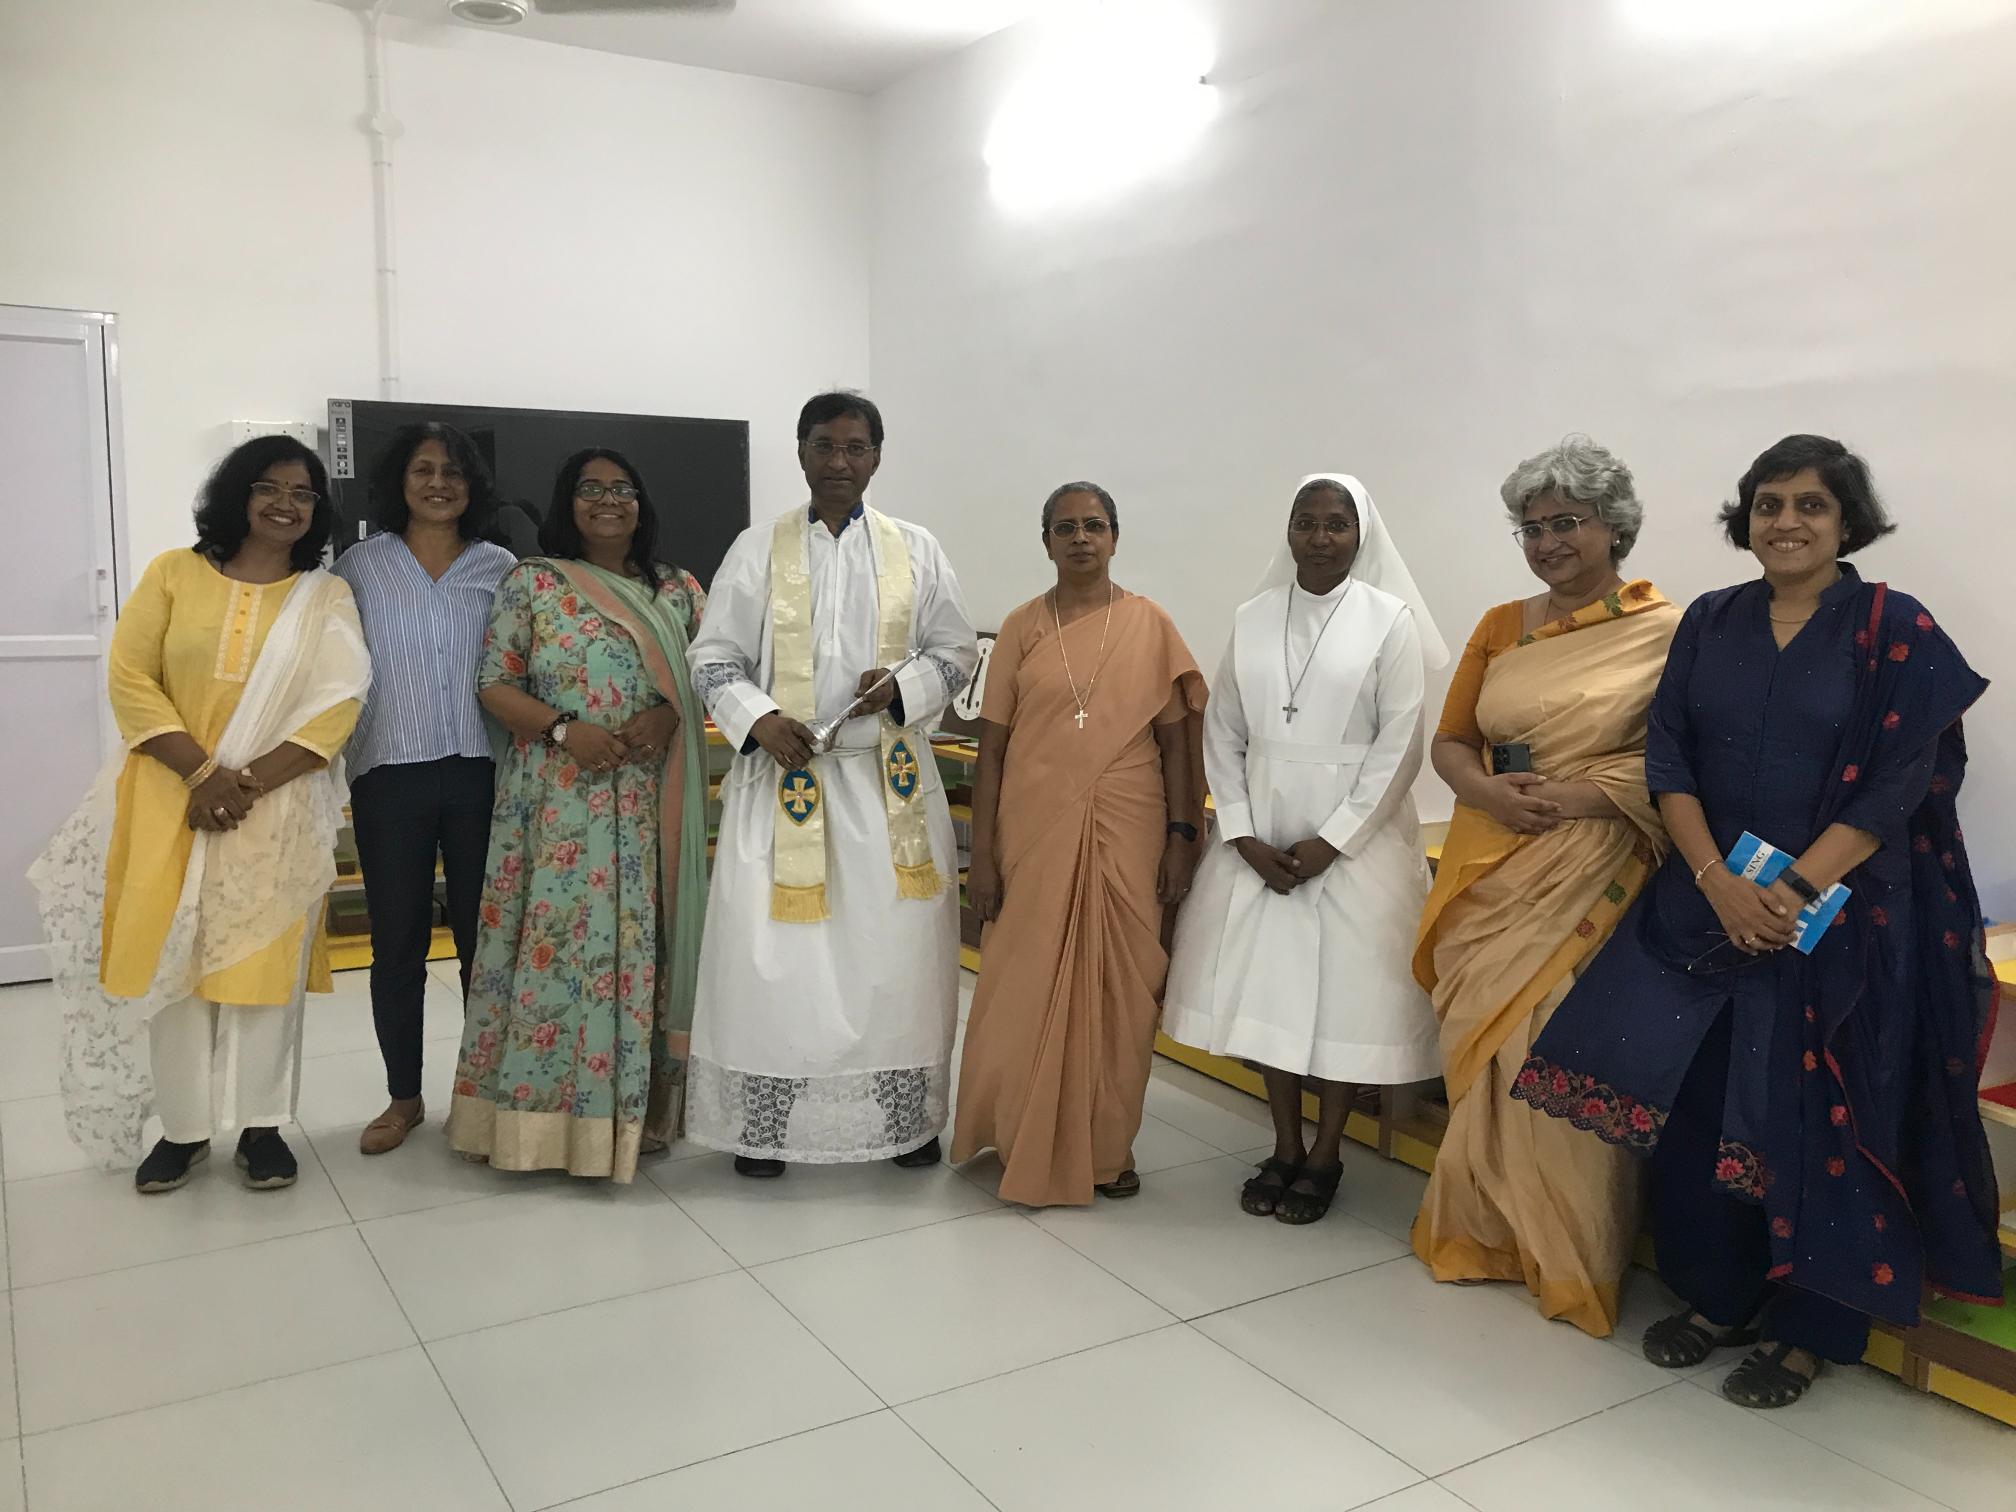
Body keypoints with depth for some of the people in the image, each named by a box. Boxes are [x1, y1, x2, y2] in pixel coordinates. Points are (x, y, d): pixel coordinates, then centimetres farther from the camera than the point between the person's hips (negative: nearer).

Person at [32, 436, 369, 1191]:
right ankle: (183, 1126, 18)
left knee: (264, 960, 3)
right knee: (172, 958, 5)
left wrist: (247, 784, -16)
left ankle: (261, 1125, 15)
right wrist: (202, 773, -15)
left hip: (279, 811, -1)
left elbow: (336, 705, -6)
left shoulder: (327, 596, 3)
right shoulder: (174, 573, 4)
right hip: (174, 802, 1)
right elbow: (130, 679, -3)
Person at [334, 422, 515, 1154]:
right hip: (390, 776, 0)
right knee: (397, 944, 7)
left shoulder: (501, 568, 6)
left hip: (481, 772, 0)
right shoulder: (360, 566, 6)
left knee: (482, 937, 7)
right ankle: (403, 1097, 21)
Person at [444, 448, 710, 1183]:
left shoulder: (677, 591, 11)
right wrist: (564, 729, -17)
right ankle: (540, 1108, 9)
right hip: (557, 800, -2)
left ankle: (636, 1105, 17)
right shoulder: (531, 582, 3)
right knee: (554, 944, -2)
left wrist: (667, 716, -13)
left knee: (640, 945, 6)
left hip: (649, 806, 3)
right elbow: (495, 685, -1)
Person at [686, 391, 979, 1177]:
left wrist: (903, 686, -11)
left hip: (890, 778, 1)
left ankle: (907, 1115, 20)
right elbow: (713, 658, 5)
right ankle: (763, 1124, 16)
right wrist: (758, 719, -13)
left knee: (895, 949, 5)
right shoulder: (757, 549, 4)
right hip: (783, 775, -1)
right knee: (774, 952, 1)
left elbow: (958, 651, 9)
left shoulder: (917, 550, 6)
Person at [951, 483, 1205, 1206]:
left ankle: (1108, 1147, 24)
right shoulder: (1021, 629, 3)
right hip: (1036, 834, 0)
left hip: (1126, 835, 0)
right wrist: (981, 854, -3)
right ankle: (1031, 1150, 24)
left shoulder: (1150, 625, 3)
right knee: (1029, 990, 6)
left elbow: (1175, 741, 3)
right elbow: (992, 748, 2)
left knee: (1119, 989, 7)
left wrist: (1181, 837, -3)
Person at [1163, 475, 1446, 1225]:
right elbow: (1222, 734, 5)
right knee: (1267, 984, 7)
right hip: (1259, 836, 3)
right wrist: (1243, 836, -5)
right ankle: (1284, 1146, 22)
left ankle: (1326, 1154, 18)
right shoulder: (1252, 617, 5)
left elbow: (1399, 745, -8)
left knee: (1346, 990, 2)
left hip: (1356, 836, -3)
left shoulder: (1389, 619, -4)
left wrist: (1332, 840, -13)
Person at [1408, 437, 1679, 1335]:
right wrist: (1488, 790, -9)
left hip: (1590, 885, -4)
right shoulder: (1500, 628, 11)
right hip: (1487, 875, 4)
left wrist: (1577, 797, -18)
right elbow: (1449, 740, 12)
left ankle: (1572, 1261, 15)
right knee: (1485, 1058, 10)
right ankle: (1482, 1230, 26)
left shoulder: (1666, 633, -3)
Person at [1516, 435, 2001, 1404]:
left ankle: (1809, 1327, 20)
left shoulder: (1896, 630, -4)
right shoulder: (1709, 623, 6)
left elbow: (1898, 785, -10)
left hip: (1845, 918, -3)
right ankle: (1715, 1295, 24)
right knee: (1695, 1104, 6)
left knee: (1818, 1118, 3)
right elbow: (1668, 758, 1)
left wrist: (1792, 889, -18)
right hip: (1706, 905, 4)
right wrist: (1717, 878, -12)